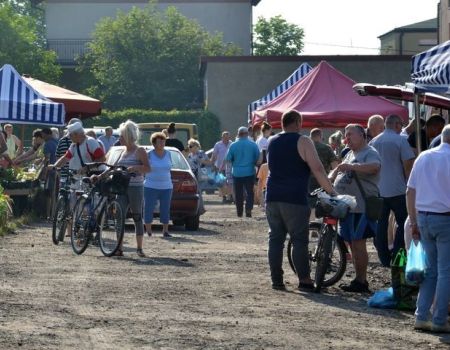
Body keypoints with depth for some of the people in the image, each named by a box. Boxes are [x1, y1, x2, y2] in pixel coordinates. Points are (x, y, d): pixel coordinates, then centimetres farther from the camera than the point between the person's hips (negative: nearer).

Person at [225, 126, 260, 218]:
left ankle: (239, 212, 13)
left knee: (238, 193, 9)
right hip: (249, 172, 0)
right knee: (250, 192, 6)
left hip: (237, 173, 0)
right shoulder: (253, 145, -5)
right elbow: (258, 158, 0)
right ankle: (248, 209, -12)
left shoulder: (233, 145, -7)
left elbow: (228, 159, -3)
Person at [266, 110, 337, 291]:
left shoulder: (272, 142, 15)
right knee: (299, 239, -2)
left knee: (275, 237, 7)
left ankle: (276, 279, 6)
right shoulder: (302, 142, -4)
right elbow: (317, 169, -11)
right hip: (294, 198, -5)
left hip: (272, 196, 5)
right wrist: (331, 191, -5)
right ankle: (304, 279, -3)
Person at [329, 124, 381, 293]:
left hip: (360, 208, -9)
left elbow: (375, 166, -29)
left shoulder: (369, 153, -8)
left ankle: (361, 282, -5)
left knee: (358, 244, -9)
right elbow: (338, 171, 30)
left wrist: (350, 166, -35)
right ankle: (360, 279, 19)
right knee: (352, 244, 12)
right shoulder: (350, 154, 21)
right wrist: (330, 178, 9)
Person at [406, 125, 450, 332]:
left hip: (423, 218, 6)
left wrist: (414, 222, 16)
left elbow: (410, 192, 11)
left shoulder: (423, 157, 9)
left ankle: (421, 317, 11)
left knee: (431, 269, 14)